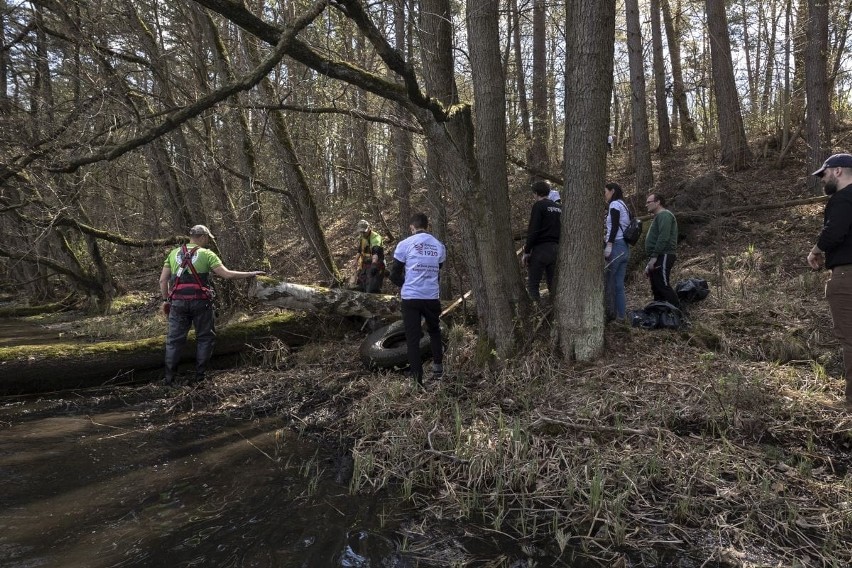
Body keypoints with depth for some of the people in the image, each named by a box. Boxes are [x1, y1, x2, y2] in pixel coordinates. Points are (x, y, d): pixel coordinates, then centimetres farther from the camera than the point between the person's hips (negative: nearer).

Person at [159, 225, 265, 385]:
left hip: (178, 302, 3)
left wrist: (166, 300, 17)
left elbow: (163, 279, 9)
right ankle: (200, 375, 10)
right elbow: (226, 274, -7)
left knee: (174, 339, 9)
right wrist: (250, 274, 1)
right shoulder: (207, 254, 0)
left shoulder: (174, 253, 12)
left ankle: (169, 377, 10)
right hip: (200, 302, -3)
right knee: (205, 337, 11)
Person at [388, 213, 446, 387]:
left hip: (410, 298, -3)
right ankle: (438, 367, 20)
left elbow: (395, 275, 0)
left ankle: (417, 378, 3)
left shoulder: (405, 244, -3)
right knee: (434, 331, 25)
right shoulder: (439, 246, 7)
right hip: (432, 297, 3)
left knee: (413, 338, 4)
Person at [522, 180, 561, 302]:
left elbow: (533, 231, -13)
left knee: (532, 284, -3)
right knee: (553, 283, 13)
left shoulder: (539, 206, -7)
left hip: (541, 248, -7)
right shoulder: (558, 207, 15)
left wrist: (526, 251, -10)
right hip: (556, 249, 7)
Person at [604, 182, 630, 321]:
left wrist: (608, 245, -22)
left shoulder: (615, 204, -5)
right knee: (619, 284, 9)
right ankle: (621, 314, 11)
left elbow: (615, 226, -17)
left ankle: (610, 313, 1)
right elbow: (627, 226, 16)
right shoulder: (624, 206, 21)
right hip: (625, 248, 9)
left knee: (607, 281, -2)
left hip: (615, 246, -9)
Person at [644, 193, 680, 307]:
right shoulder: (658, 217, 25)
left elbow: (663, 238, -21)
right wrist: (649, 264, 21)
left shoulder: (664, 215, -7)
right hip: (658, 258, 10)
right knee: (656, 288, 9)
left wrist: (654, 257, -22)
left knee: (663, 287, -13)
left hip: (662, 257, -10)